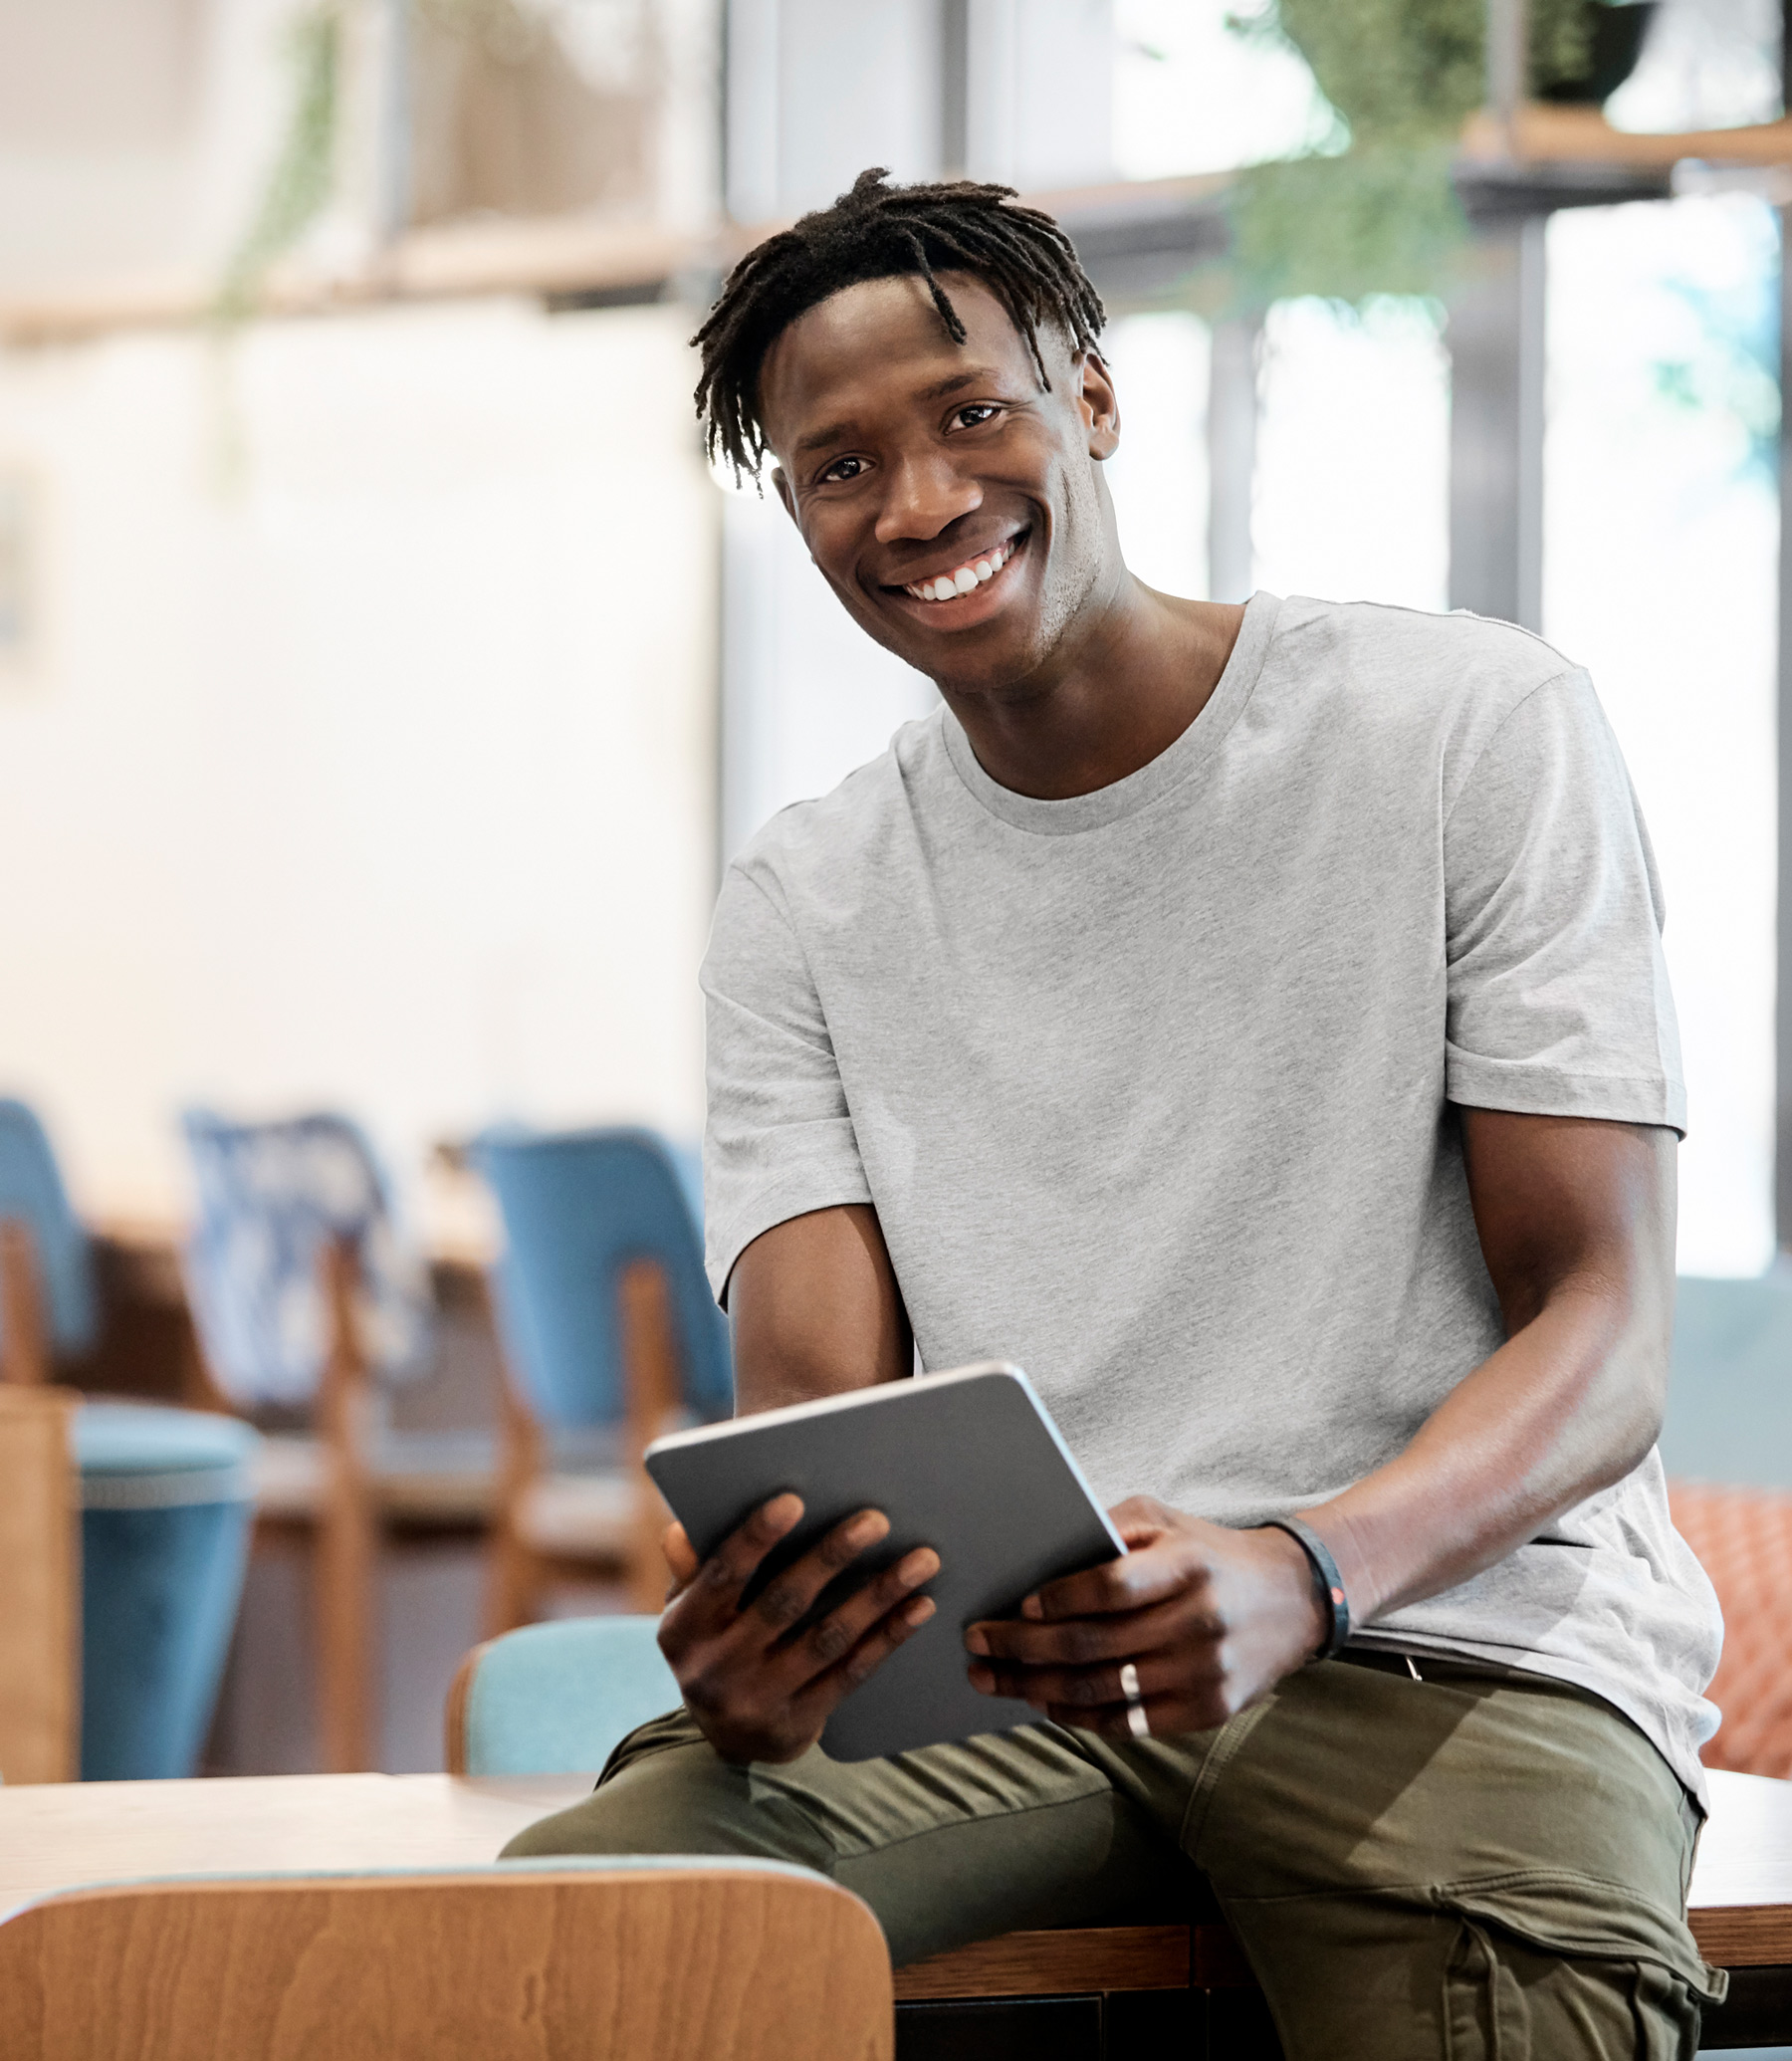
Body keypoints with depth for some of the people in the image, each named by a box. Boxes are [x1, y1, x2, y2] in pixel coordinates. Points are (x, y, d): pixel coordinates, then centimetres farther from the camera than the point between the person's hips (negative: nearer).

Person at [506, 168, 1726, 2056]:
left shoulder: (1477, 731, 1)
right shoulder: (804, 906, 12)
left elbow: (1604, 1333, -5)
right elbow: (814, 1396, 2)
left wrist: (1300, 1579, -26)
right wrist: (754, 1635, -25)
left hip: (1453, 1621, -2)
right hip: (983, 1662, 2)